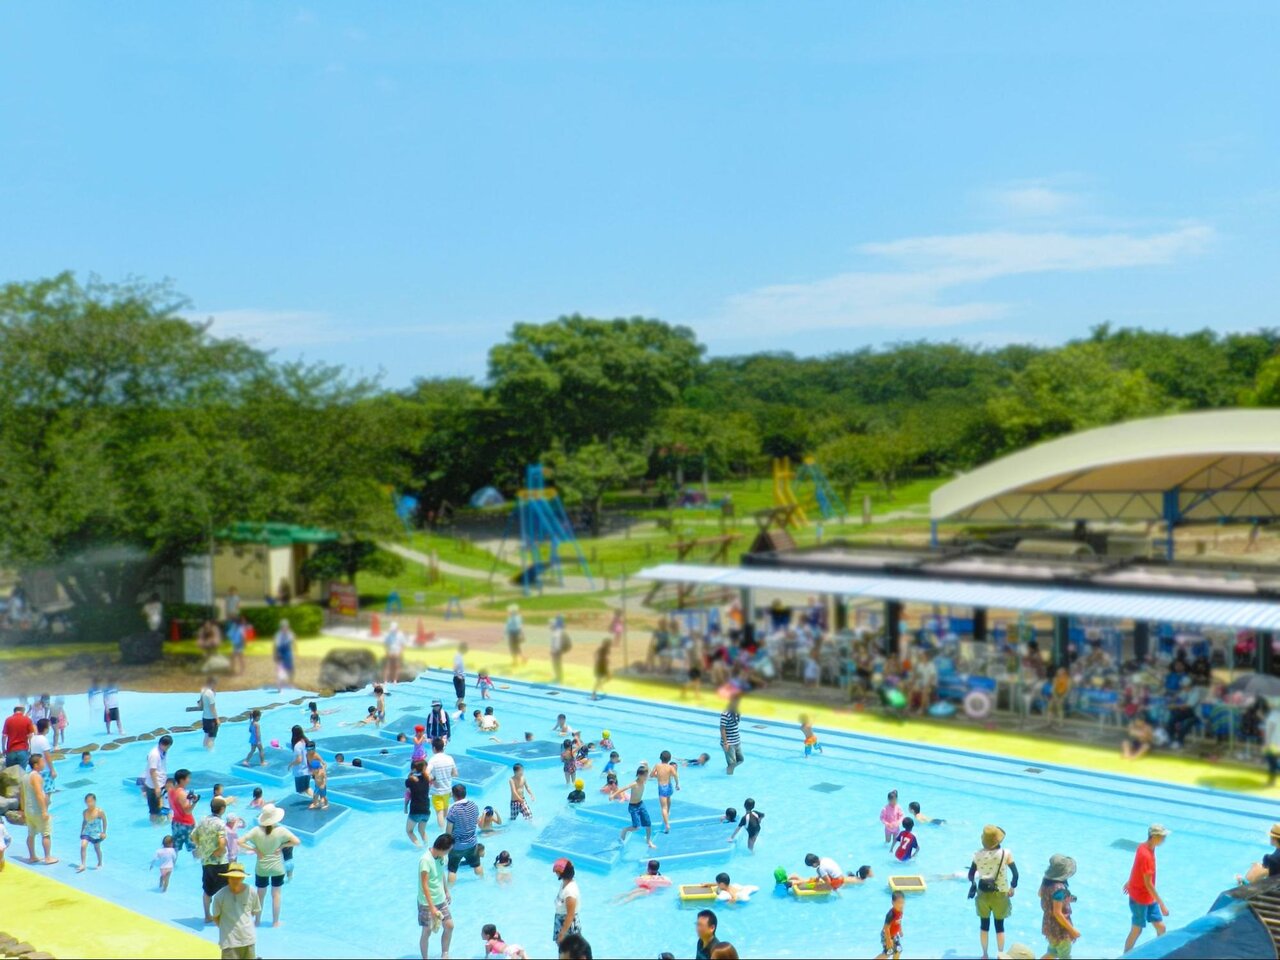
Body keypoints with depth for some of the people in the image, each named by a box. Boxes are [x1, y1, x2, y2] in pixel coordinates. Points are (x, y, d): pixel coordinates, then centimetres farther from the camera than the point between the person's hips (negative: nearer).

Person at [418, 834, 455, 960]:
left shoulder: (440, 857, -3)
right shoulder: (426, 860, -27)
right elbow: (424, 885, -27)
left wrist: (447, 892, 22)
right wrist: (432, 907, -28)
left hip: (441, 900, 7)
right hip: (427, 903, -7)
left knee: (449, 926, 10)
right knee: (427, 932, 5)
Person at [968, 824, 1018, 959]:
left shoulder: (978, 855, -8)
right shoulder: (1006, 854, -15)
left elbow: (971, 875, 0)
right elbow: (1015, 874, -14)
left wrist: (974, 884, 20)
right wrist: (1012, 888, 2)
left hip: (983, 894, 2)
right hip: (1000, 895, -2)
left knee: (984, 924, 16)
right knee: (999, 925, 13)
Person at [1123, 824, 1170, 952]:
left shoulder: (1144, 847, -1)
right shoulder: (1145, 855, -29)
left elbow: (1136, 867, 17)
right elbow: (1148, 884, -27)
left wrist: (1129, 882, 31)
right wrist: (1162, 905, -25)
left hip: (1149, 898, 8)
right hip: (1139, 898, -8)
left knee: (1161, 927, 8)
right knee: (1136, 930, 5)